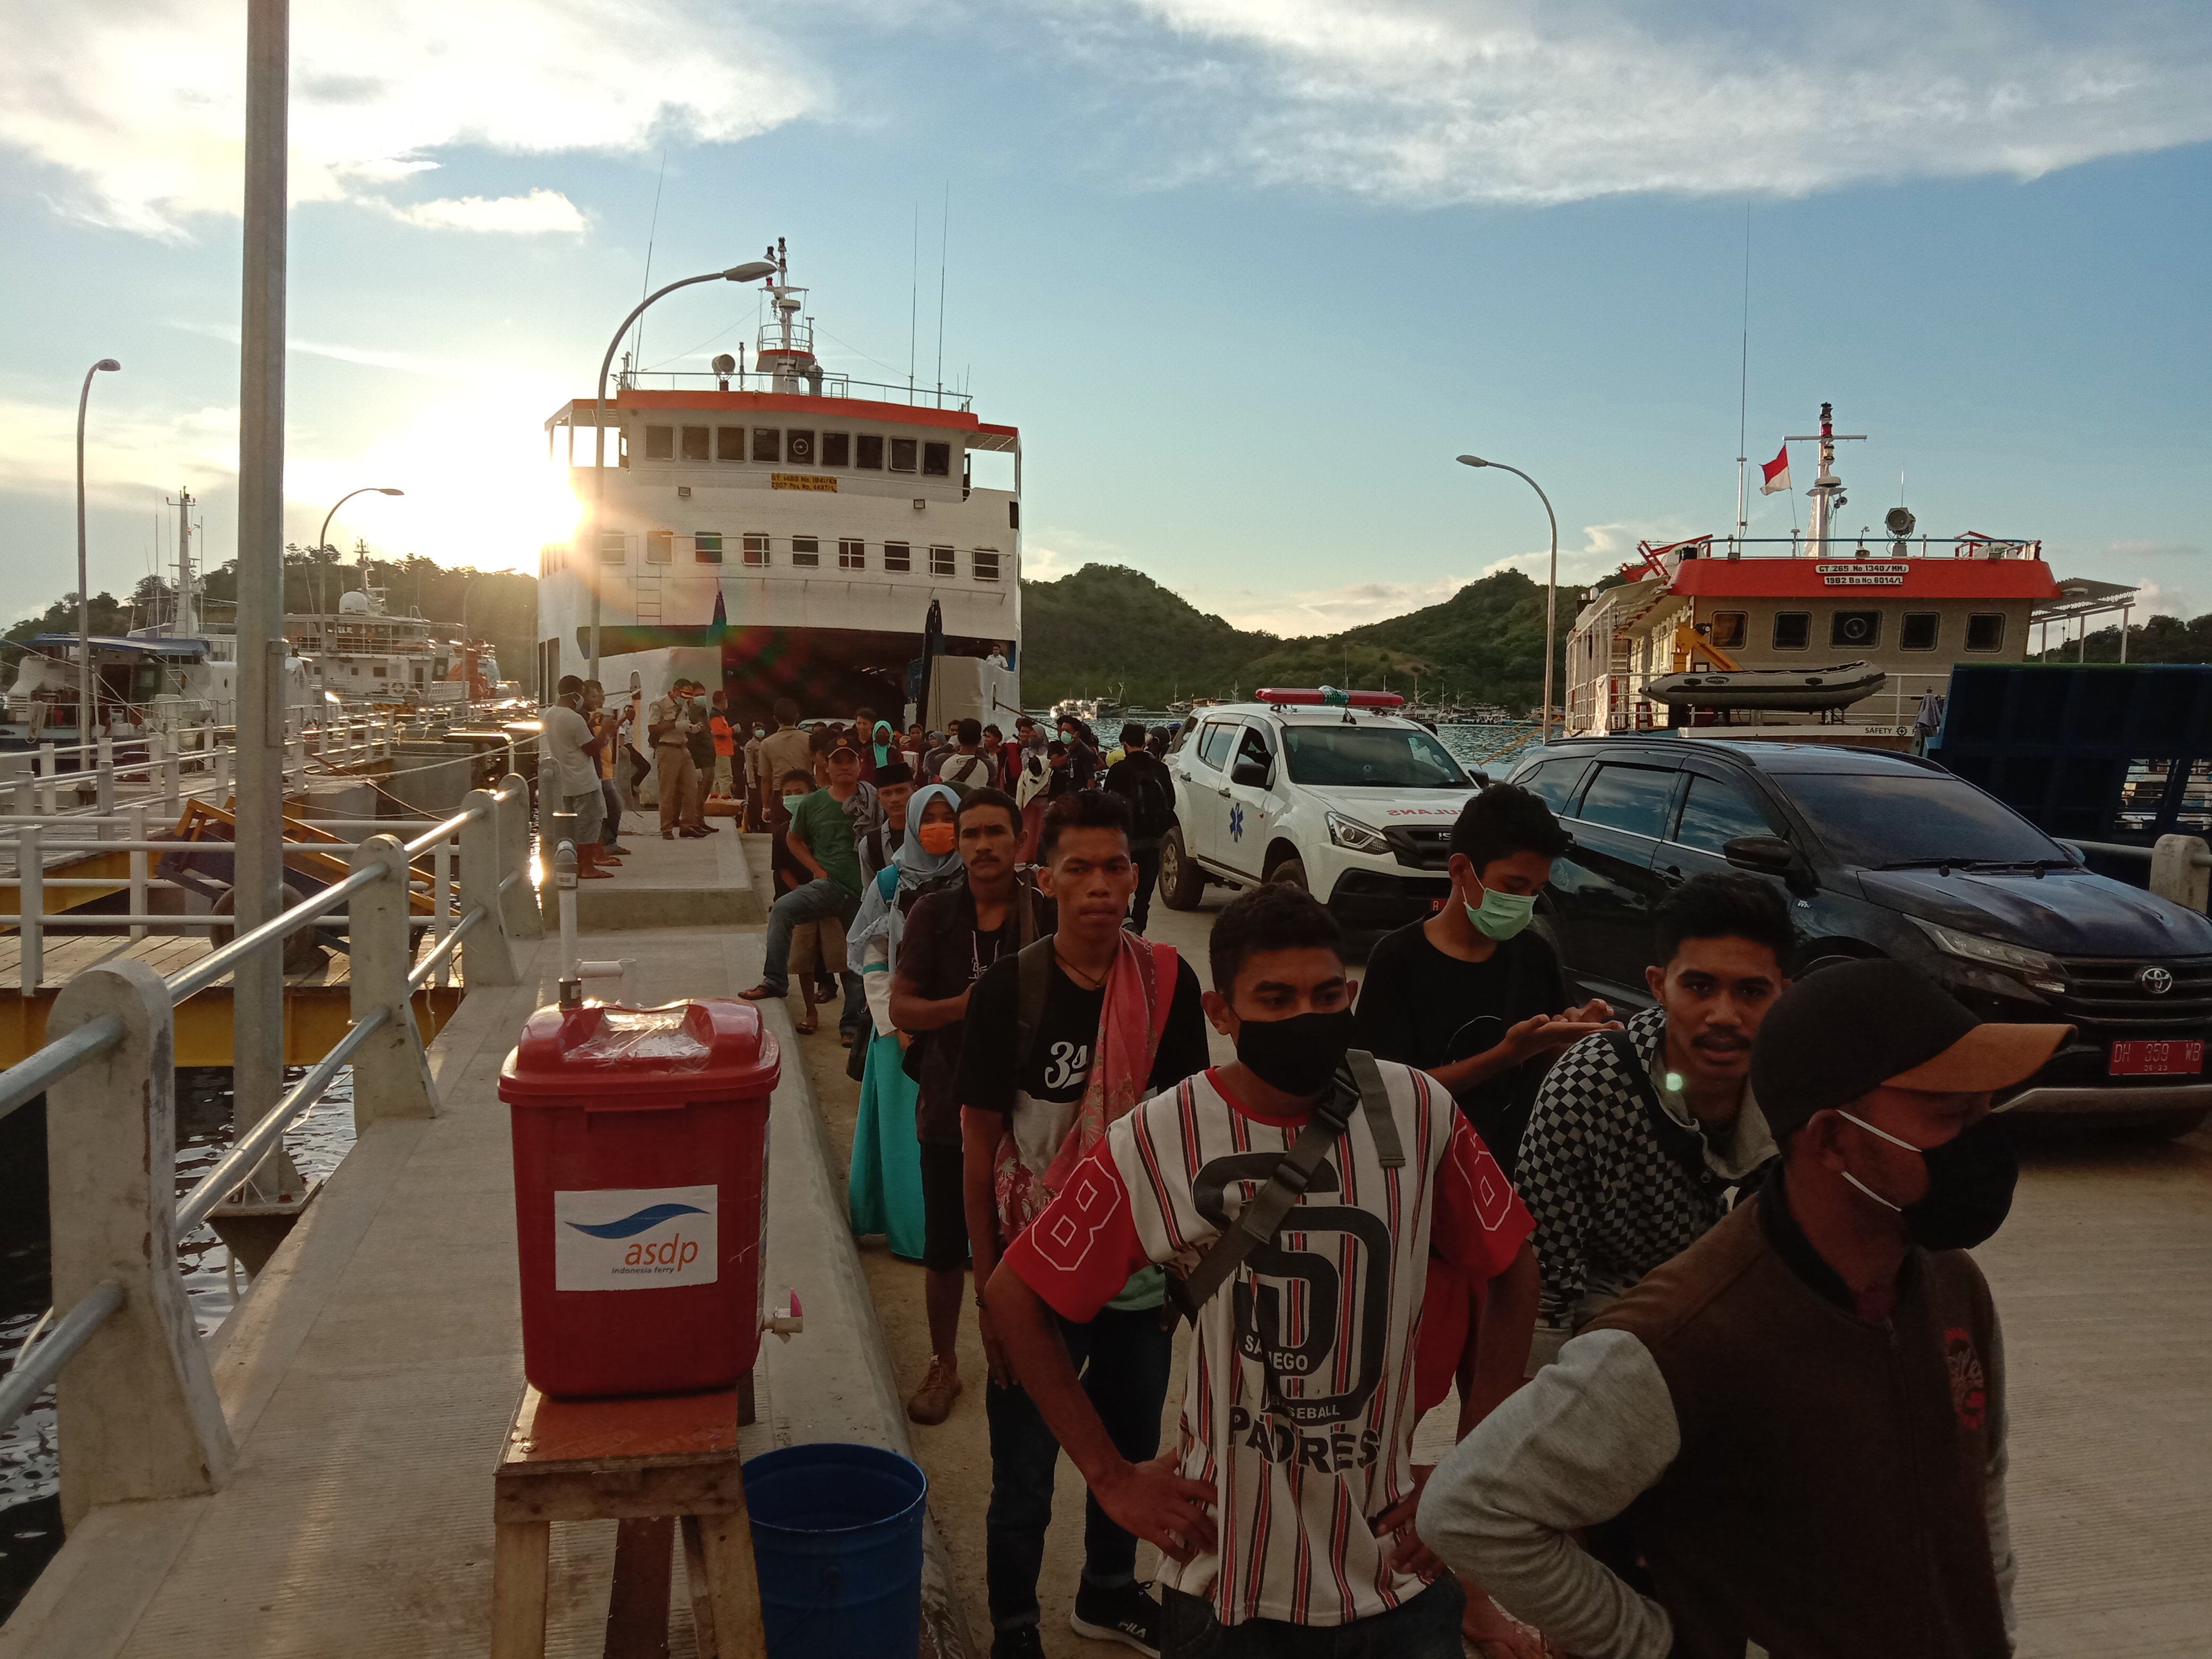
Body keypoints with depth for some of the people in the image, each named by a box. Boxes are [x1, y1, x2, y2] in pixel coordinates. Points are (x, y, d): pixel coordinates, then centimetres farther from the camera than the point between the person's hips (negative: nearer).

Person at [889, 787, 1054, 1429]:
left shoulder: (1047, 915, -8)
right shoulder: (933, 914, -3)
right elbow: (902, 1007, -4)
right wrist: (963, 1006, -21)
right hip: (950, 1104, 2)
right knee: (945, 1248, 14)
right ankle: (944, 1365, 34)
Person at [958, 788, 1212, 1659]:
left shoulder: (1168, 982, -6)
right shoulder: (1008, 990, -14)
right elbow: (980, 1147, -9)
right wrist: (990, 1290, -9)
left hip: (1145, 1267, 3)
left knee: (1130, 1454, 20)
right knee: (1024, 1474, 9)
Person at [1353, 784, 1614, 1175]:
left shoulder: (1535, 953, 5)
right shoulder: (1399, 960, -9)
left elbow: (1544, 1061, 14)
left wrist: (1569, 1035, -7)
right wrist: (1509, 1053, -20)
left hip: (1522, 1163, 4)